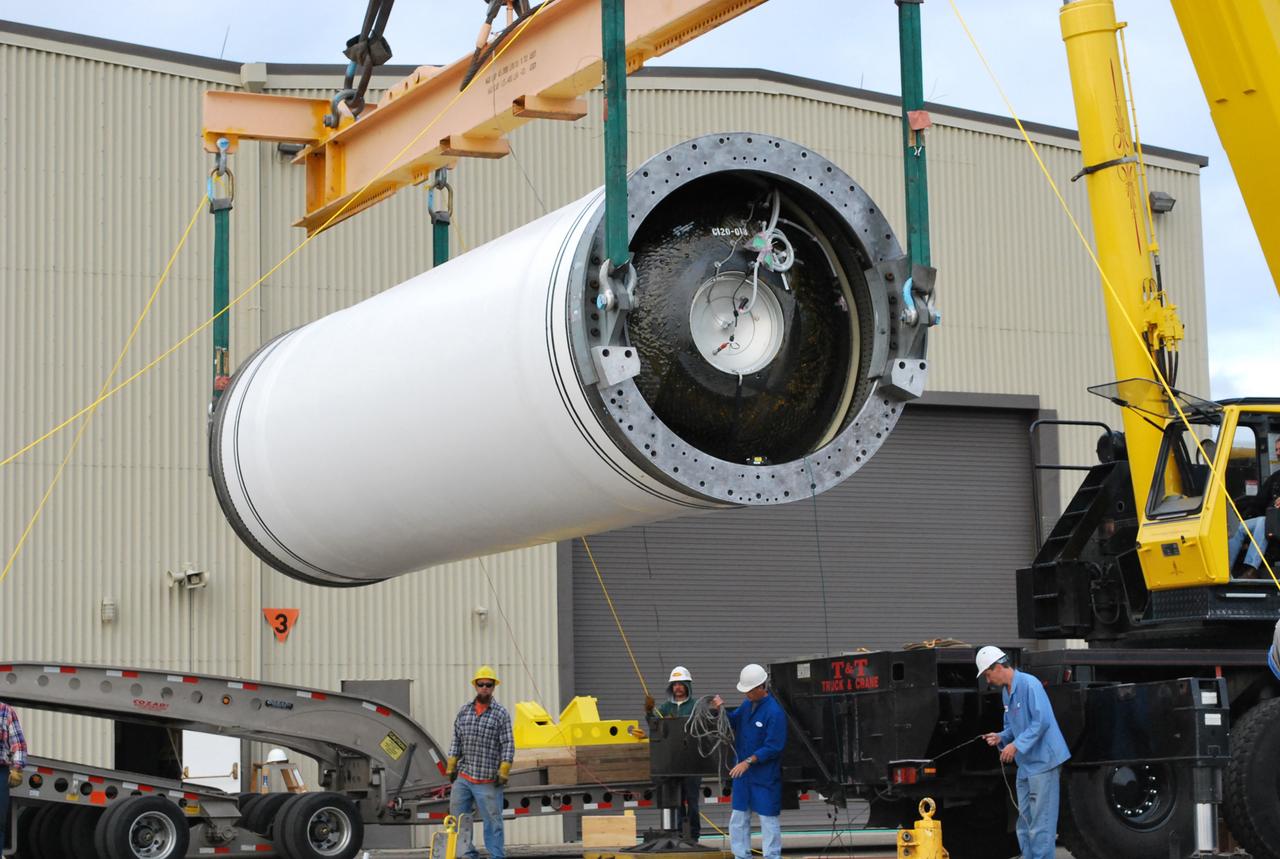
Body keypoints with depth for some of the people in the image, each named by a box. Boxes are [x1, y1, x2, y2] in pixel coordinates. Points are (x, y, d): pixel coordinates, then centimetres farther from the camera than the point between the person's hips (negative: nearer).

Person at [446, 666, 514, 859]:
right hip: (463, 777, 5)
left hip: (488, 779, -5)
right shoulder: (464, 710, 9)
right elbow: (456, 740, 14)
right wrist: (451, 767, 9)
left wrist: (504, 772, -11)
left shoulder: (501, 713, -4)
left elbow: (508, 745, -5)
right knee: (458, 816, 9)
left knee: (492, 820, 0)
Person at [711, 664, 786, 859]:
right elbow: (733, 722, 18)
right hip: (742, 772, 8)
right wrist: (721, 710, -1)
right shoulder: (747, 705, 6)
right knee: (738, 818, 13)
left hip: (765, 776, -8)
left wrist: (748, 762, -23)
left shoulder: (774, 711, -19)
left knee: (768, 819, 1)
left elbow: (773, 747, -20)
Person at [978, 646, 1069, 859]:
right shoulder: (1006, 692, 14)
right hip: (1025, 764, 10)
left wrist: (1017, 745, -21)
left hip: (1042, 761, -10)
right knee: (1025, 820, 12)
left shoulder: (1029, 684, -15)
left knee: (1041, 820, -7)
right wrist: (1001, 738, 2)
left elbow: (1042, 721, -22)